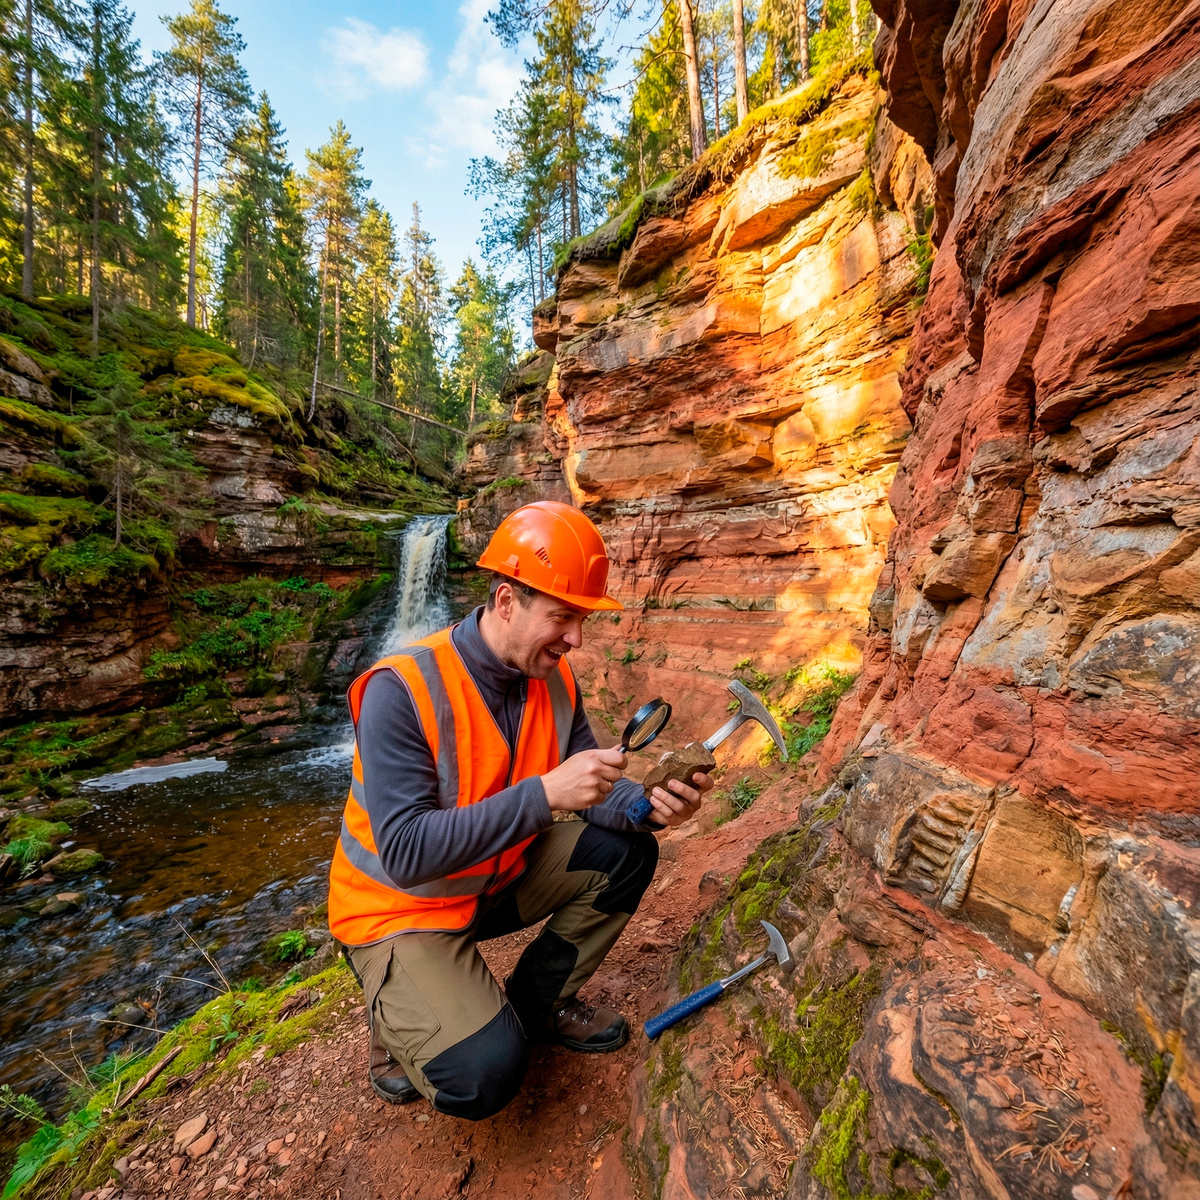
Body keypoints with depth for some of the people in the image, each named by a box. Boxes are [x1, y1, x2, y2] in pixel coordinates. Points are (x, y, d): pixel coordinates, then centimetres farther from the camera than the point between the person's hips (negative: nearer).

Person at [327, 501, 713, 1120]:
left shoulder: (552, 677, -11)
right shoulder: (400, 690, -30)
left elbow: (594, 791, -6)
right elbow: (405, 853, -33)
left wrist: (650, 805, -28)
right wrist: (544, 794, -41)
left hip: (497, 880, 6)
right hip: (402, 909, -5)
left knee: (626, 852, -7)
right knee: (484, 1074, -23)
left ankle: (538, 1001, 14)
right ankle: (398, 1020, 11)